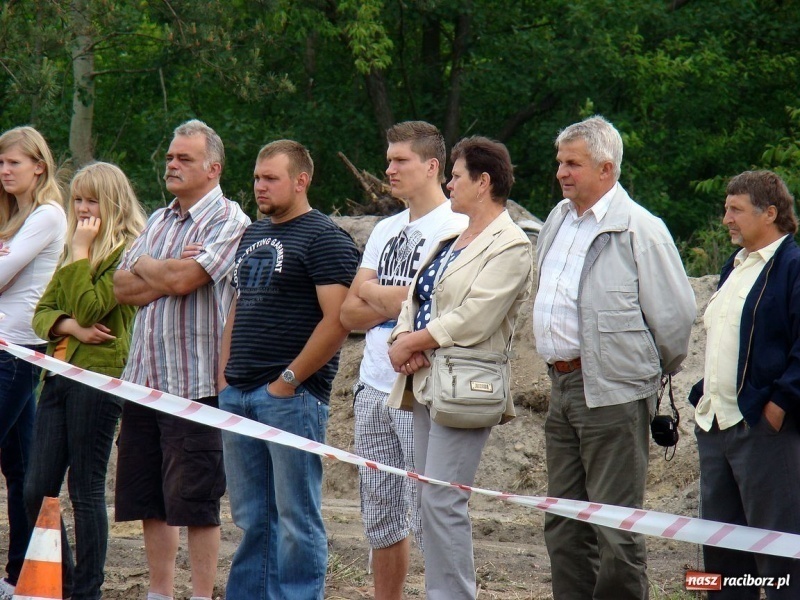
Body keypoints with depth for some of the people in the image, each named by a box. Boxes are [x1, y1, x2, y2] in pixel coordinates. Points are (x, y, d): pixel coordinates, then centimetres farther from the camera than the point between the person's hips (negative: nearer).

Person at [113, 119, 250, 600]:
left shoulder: (229, 221, -6)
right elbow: (122, 287, 9)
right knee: (149, 499, 9)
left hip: (195, 381, -7)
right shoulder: (158, 222, 18)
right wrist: (166, 275, -9)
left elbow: (182, 279, -18)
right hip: (144, 377, 7)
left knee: (195, 501, -4)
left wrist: (146, 267, 2)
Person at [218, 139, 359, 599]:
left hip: (291, 395, -8)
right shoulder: (253, 236, 19)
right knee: (251, 517, 11)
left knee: (296, 518, -5)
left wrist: (289, 380, -15)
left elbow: (338, 320, -15)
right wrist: (225, 376, 13)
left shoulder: (325, 238, -7)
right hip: (239, 395, 8)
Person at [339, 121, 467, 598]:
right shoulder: (386, 230, 17)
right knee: (380, 517, 12)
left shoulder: (455, 228, -7)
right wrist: (395, 302, -8)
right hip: (374, 388, 8)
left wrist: (371, 291, 0)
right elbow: (350, 314, 11)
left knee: (428, 515, -8)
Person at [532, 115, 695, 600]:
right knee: (565, 524, 12)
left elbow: (675, 314, -8)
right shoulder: (558, 221, 13)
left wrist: (653, 371, 5)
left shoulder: (639, 229, -11)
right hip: (563, 385, 8)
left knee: (616, 525, -5)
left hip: (614, 394, -8)